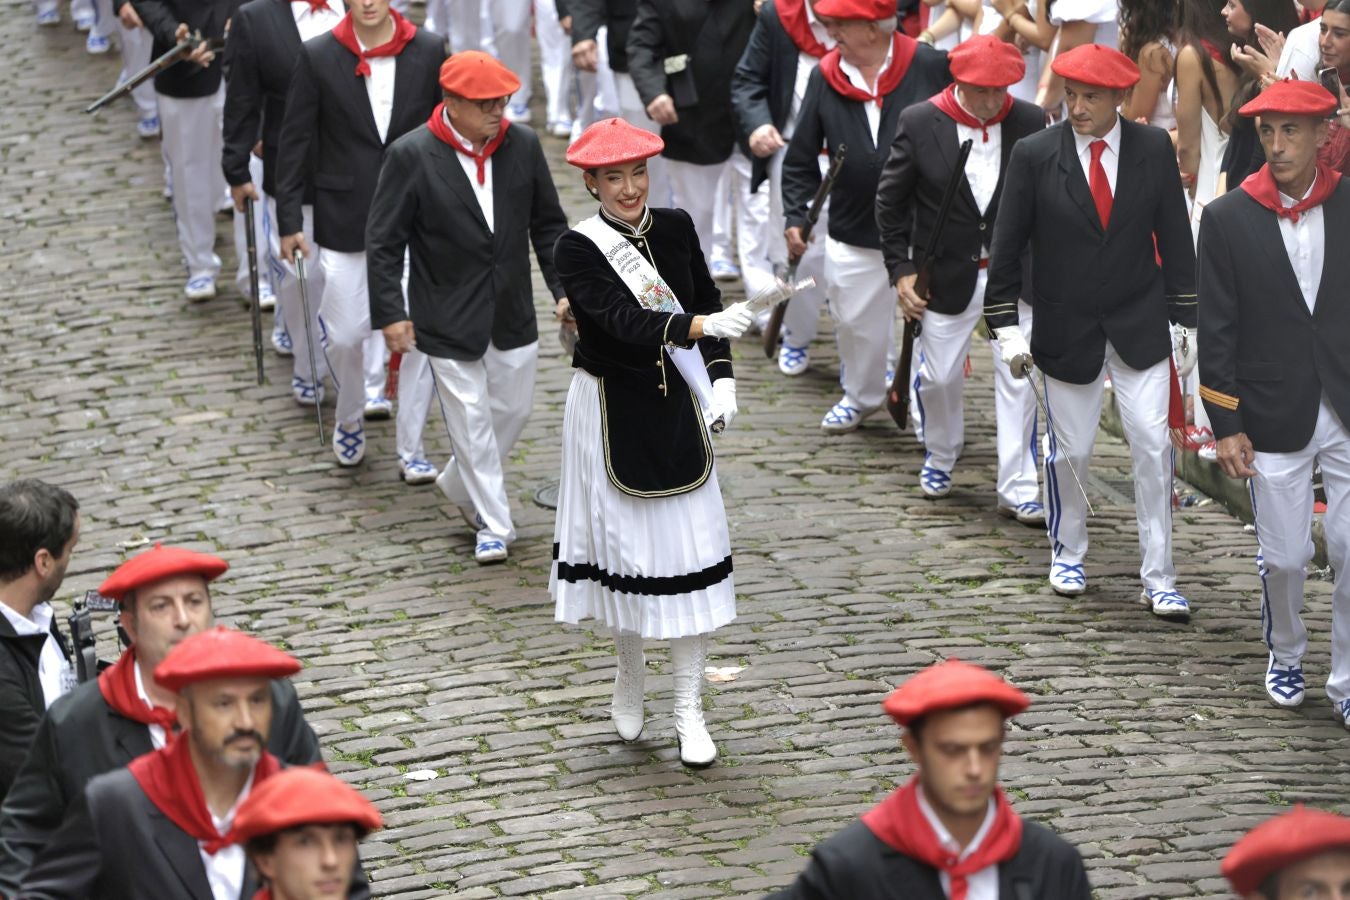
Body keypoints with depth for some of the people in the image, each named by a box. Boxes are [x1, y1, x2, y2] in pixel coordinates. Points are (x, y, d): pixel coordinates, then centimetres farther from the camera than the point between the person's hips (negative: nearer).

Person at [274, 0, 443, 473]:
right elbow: (295, 140, -1)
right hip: (345, 221, 0)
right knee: (346, 333, 5)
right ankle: (349, 419, 35)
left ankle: (411, 448, 14)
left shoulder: (428, 51, -4)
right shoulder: (318, 57, -6)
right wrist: (290, 220, -3)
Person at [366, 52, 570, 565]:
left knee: (513, 409, 14)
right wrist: (391, 312, -14)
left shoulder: (522, 146, -3)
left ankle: (459, 487, 40)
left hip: (512, 314, 4)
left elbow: (548, 225, 8)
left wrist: (565, 287, 1)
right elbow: (384, 241, -9)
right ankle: (493, 525, 14)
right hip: (448, 319, -4)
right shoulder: (411, 156, -14)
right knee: (471, 421, 1)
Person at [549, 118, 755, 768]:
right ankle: (630, 675, 35)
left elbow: (708, 302, 10)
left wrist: (721, 378, -5)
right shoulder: (578, 250, -13)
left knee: (689, 550, 0)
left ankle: (689, 710, 7)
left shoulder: (676, 228, 0)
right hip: (611, 414, -3)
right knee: (624, 543, 9)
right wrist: (702, 326, -41)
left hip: (676, 411, 3)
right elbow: (625, 321, -27)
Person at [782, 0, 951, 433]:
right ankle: (861, 395, 41)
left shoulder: (930, 66, -14)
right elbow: (802, 158, 5)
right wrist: (795, 215, -3)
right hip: (852, 232, 3)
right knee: (855, 320, 17)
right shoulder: (825, 78, -3)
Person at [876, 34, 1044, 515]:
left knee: (1018, 379, -2)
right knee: (938, 376, 13)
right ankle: (940, 455, 42)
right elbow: (891, 201, -2)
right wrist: (901, 269, -6)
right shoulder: (920, 123, -10)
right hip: (948, 275, 0)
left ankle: (1018, 489, 7)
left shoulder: (1030, 122, -7)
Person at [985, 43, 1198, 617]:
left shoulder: (1154, 149, -4)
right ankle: (1067, 552, 33)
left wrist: (1185, 320, 3)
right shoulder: (1034, 155, -8)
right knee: (1070, 450, 8)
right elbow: (1007, 246, -3)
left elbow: (1175, 239, 3)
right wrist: (1006, 327, -6)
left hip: (1140, 326, 1)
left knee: (1153, 446, -4)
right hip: (1066, 330, -1)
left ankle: (1158, 579, 4)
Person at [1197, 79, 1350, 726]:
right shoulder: (1229, 219, -3)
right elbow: (1216, 330, -2)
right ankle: (1284, 655, 35)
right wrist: (1226, 425, -5)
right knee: (1284, 557, 8)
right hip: (1275, 421, 0)